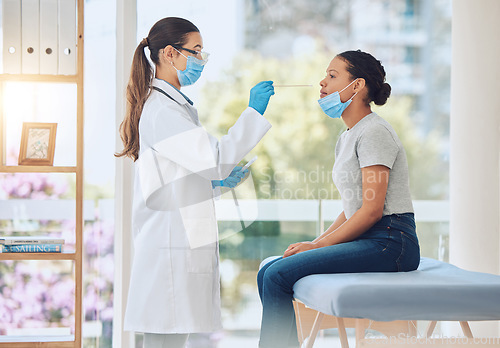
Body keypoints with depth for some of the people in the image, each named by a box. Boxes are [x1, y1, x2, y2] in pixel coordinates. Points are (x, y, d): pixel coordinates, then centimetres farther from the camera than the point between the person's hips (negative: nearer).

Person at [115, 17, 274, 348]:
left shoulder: (172, 105, 19)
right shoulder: (162, 110, -15)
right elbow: (216, 158, -20)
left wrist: (217, 181, 11)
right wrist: (254, 112, -17)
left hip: (182, 242, 10)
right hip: (171, 244, -10)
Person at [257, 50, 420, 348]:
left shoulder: (373, 132, -11)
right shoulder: (348, 138, 19)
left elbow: (372, 210, -17)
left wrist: (319, 244, -12)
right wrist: (317, 243, 6)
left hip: (388, 244, -9)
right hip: (366, 242, 9)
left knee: (278, 276, -19)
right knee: (268, 272, -2)